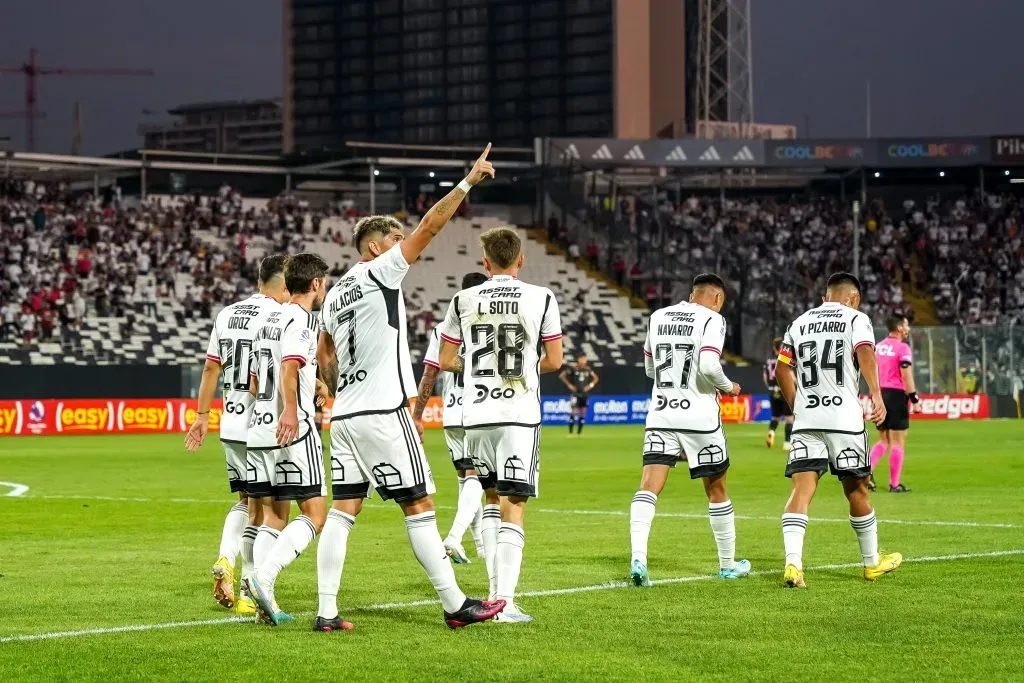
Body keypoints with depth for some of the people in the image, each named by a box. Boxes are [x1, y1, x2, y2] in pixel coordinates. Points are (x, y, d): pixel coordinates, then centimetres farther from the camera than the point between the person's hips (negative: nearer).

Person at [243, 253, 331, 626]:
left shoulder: (267, 319, 20)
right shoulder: (301, 318, -7)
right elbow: (290, 366, -24)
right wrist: (290, 412, -35)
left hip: (258, 427, 8)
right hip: (294, 431, -8)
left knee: (273, 515, 9)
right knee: (314, 513, -5)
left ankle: (266, 603, 2)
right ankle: (264, 576, -22)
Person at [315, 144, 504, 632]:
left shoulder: (336, 292, 17)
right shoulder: (380, 272, -6)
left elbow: (324, 356, 25)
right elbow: (430, 226, -10)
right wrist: (468, 181, -8)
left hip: (344, 416, 8)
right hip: (383, 413, -8)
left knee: (343, 510, 4)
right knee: (419, 506, -2)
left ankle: (326, 611, -1)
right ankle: (455, 605, 2)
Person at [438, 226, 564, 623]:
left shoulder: (464, 301, 3)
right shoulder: (541, 299, -2)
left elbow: (446, 361, 8)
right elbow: (554, 361, 2)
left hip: (476, 415, 3)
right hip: (520, 414, -3)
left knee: (491, 496, 21)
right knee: (513, 505, -2)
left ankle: (496, 589, 18)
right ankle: (505, 603, -10)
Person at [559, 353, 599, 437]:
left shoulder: (588, 369, 6)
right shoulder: (573, 368, -6)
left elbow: (596, 378, 19)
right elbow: (561, 376, -2)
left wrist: (591, 385, 4)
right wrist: (569, 385, -8)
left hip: (584, 394, 4)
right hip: (575, 393, -4)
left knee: (583, 413, 4)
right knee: (573, 412, -10)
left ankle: (579, 433, 13)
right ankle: (570, 432, -6)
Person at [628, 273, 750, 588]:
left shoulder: (658, 317, 11)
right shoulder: (712, 320, -7)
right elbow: (708, 365, -21)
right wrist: (727, 386, -3)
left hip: (661, 415, 4)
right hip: (699, 416, -3)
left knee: (649, 487, -7)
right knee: (716, 489, 13)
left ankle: (638, 558, -27)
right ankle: (728, 564, 25)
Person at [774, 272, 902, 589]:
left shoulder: (800, 322, 16)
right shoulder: (856, 318, 3)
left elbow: (782, 369, 16)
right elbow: (865, 354, -16)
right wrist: (877, 397, -23)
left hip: (806, 420, 3)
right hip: (844, 419, -3)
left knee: (801, 490, -5)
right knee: (856, 491, 11)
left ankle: (793, 563, -23)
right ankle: (872, 562, 26)